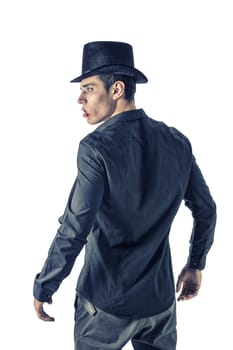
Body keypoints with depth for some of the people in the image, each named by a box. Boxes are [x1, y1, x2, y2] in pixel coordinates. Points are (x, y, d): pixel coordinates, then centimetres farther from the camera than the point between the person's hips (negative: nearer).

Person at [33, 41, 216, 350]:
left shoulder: (97, 147, -18)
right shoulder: (176, 141, -1)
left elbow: (74, 230, -21)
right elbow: (206, 210, 7)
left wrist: (43, 289, -9)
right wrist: (196, 265, 21)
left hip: (106, 303, -4)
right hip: (160, 299, 5)